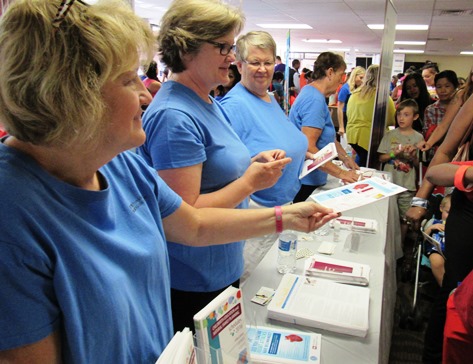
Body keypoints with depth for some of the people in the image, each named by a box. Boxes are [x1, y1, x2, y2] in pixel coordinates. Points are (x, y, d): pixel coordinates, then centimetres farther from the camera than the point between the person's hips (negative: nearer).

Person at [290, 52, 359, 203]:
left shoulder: (311, 93, 11)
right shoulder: (315, 100, -20)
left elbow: (327, 136, 19)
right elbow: (308, 148, -27)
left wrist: (345, 158, 11)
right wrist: (340, 173, -22)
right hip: (305, 181, -10)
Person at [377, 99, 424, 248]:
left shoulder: (418, 138, 1)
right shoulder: (390, 135, 2)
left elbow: (418, 165, 3)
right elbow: (381, 158, 3)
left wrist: (414, 156, -17)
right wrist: (394, 153, -14)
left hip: (407, 185, 0)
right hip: (388, 183, 0)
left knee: (404, 218, 8)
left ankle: (400, 246, 25)